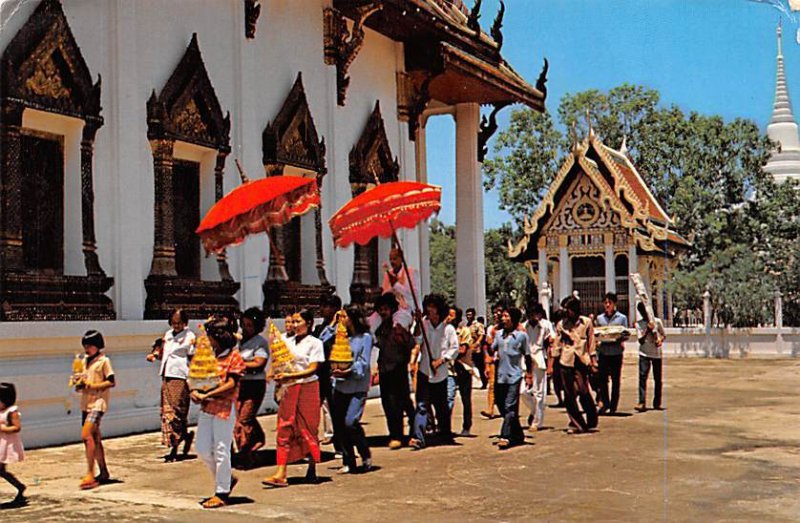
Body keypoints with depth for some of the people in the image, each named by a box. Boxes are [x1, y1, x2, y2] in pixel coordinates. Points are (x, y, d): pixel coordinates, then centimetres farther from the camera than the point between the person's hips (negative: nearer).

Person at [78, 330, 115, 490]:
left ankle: (90, 474, -20)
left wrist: (92, 385, -18)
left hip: (98, 402, -8)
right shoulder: (86, 361, 17)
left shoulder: (104, 361, -6)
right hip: (86, 403, 8)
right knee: (95, 438, 11)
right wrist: (80, 384, 2)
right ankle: (104, 473, 20)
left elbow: (111, 382, -10)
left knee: (87, 435, -20)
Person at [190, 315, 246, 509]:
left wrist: (206, 395, -19)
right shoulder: (211, 354, 12)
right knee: (202, 449, 9)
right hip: (207, 406, 8)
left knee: (221, 451, -2)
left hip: (224, 407, -7)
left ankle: (221, 493, 8)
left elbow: (231, 384, -15)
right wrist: (196, 391, -4)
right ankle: (227, 479, 28)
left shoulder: (234, 356, -8)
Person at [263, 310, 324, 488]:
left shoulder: (314, 343, -1)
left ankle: (312, 470, 16)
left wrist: (290, 375, -19)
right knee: (284, 430, -3)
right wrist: (278, 375, -6)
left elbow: (312, 369, -9)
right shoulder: (288, 342, 14)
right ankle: (280, 474, -6)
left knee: (308, 429, 1)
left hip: (307, 388, -4)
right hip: (289, 388, 4)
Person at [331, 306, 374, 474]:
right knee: (339, 424, 3)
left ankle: (366, 456, 2)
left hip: (357, 386, -6)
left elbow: (364, 364, -9)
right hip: (340, 385, 6)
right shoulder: (343, 336, 16)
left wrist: (348, 372, -20)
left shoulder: (365, 337, -2)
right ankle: (348, 462, 14)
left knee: (350, 421, -18)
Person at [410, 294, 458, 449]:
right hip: (424, 371, -1)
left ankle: (445, 434, 32)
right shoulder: (423, 323, -3)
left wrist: (441, 360, -11)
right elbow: (417, 341, -15)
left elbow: (455, 348, 0)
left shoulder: (448, 328, -1)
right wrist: (418, 323, -24)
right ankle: (418, 437, -16)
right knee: (422, 405, -11)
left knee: (442, 407, 13)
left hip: (440, 373, 1)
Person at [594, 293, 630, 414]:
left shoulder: (622, 318, 3)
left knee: (616, 380, 5)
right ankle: (605, 403, 13)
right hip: (603, 352, 1)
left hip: (616, 351, -1)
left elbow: (627, 335, 2)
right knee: (602, 378, -2)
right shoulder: (599, 318, 9)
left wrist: (621, 338, -18)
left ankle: (613, 406, 14)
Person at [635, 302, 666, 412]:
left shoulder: (657, 321, 3)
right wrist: (648, 330, -16)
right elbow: (641, 340, -5)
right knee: (642, 377, -14)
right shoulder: (638, 324, 1)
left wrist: (660, 340, -10)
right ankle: (642, 403, -19)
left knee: (657, 378, 6)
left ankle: (657, 403, 17)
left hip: (657, 353, 1)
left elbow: (663, 335, 12)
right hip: (644, 354, -1)